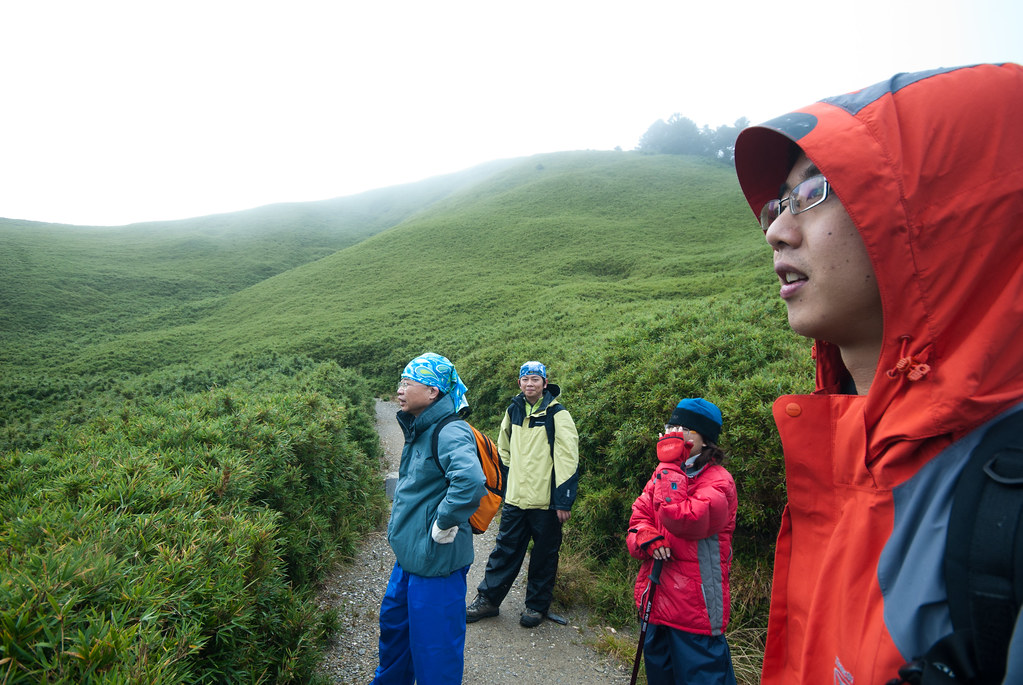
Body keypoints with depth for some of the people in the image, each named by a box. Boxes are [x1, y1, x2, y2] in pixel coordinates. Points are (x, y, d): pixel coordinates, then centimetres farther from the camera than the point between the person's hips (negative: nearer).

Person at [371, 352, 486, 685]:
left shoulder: (451, 433, -24)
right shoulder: (419, 430, 7)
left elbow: (470, 482, -42)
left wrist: (442, 525, -29)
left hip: (436, 562, -10)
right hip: (408, 557, 10)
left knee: (433, 646, 7)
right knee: (393, 622, 28)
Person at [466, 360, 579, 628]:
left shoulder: (557, 415, -10)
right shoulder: (513, 411, 6)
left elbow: (568, 460, -12)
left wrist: (564, 501, -14)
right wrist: (504, 487, 16)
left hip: (546, 502, -4)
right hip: (515, 499, 4)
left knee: (544, 555, 9)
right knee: (505, 549, 12)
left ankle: (537, 605, 26)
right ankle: (488, 599, 26)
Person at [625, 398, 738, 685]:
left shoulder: (718, 481, -14)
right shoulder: (665, 473, 9)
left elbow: (682, 518, -28)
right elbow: (639, 514, 8)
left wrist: (670, 464, -23)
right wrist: (647, 538, -14)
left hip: (695, 605, -7)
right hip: (657, 597, 7)